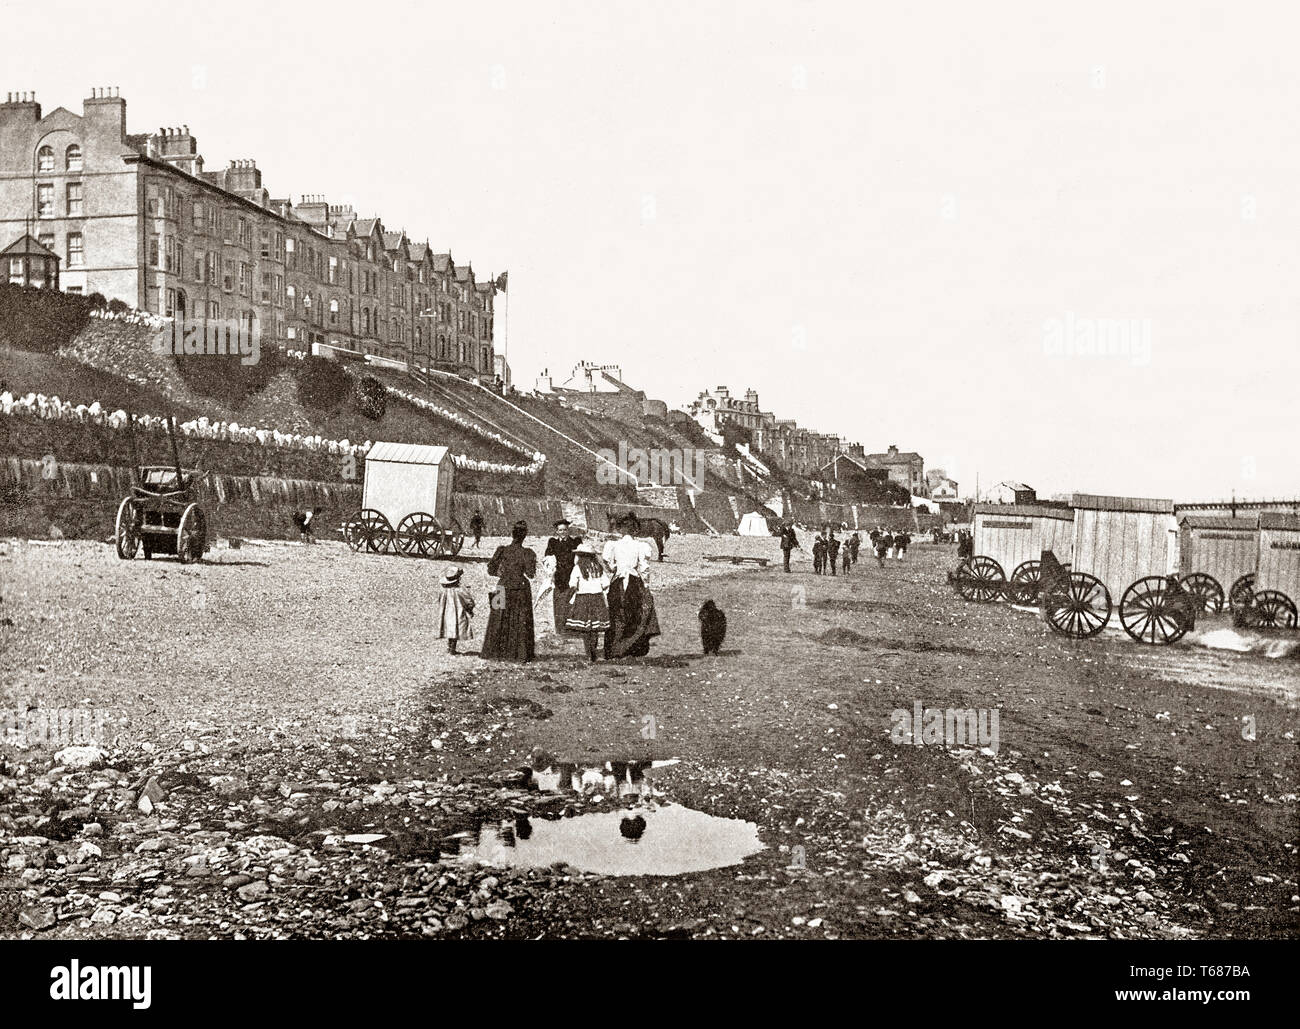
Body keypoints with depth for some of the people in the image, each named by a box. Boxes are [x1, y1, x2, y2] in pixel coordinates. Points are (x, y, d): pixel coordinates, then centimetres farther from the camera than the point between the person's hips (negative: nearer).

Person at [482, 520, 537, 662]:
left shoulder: (502, 550, -5)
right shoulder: (526, 553, -11)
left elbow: (491, 569, -4)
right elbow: (530, 574, -10)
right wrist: (533, 561, 7)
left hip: (503, 589, 2)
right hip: (520, 588, -2)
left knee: (499, 621, 12)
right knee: (521, 622, 8)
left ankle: (495, 651, 14)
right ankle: (521, 653, 9)